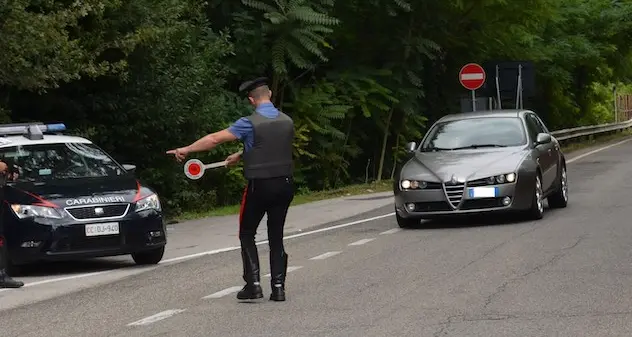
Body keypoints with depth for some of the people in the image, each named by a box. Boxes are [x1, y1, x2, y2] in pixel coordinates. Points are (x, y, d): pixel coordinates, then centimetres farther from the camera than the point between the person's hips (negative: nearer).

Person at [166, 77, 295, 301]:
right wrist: (241, 155, 30)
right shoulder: (287, 121, 5)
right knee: (276, 237, 12)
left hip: (259, 186, -5)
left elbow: (215, 139, -10)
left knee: (247, 234, 10)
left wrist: (187, 149, 0)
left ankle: (253, 284, 0)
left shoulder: (250, 123, -12)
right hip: (284, 185, 5)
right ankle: (278, 287, 6)